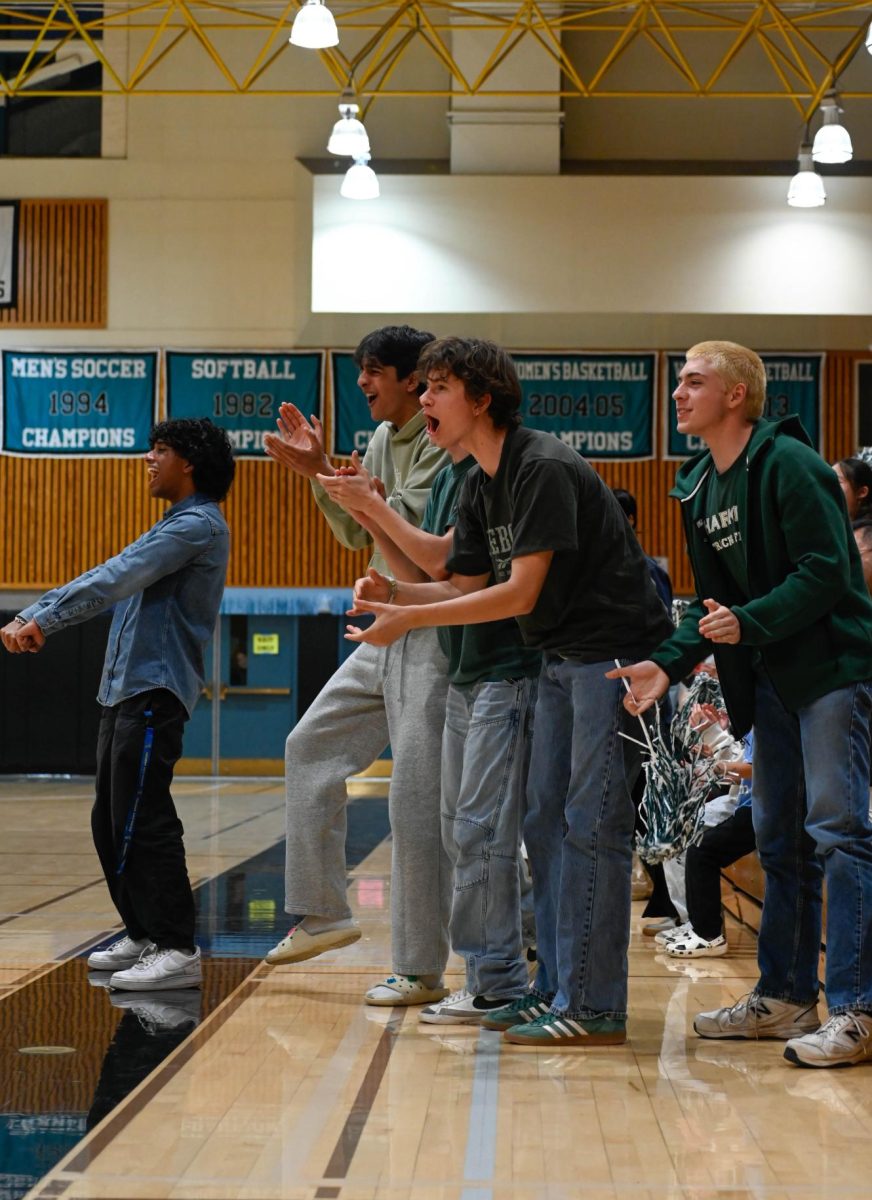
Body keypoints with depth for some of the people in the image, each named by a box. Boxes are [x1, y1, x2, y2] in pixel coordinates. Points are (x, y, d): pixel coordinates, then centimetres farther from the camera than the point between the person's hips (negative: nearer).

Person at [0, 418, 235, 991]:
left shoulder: (198, 526, -10)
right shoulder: (173, 528, 24)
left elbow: (116, 579, -20)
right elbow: (108, 580, 23)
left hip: (156, 691, -10)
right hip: (126, 690, 10)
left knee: (142, 824, -12)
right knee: (111, 824, 12)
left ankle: (178, 952, -10)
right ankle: (144, 936, 21)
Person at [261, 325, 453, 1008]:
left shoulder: (443, 445, -14)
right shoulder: (384, 439, 13)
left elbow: (403, 524, -24)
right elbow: (358, 533, 17)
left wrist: (322, 473, -20)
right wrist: (320, 472, 5)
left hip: (436, 639, -10)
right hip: (387, 634, 10)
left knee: (417, 798, -9)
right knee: (311, 746, 11)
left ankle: (422, 972, -3)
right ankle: (323, 912, 20)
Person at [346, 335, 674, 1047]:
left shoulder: (544, 469, -19)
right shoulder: (480, 490, 11)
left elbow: (520, 594, -22)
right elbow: (468, 587, 11)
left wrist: (409, 619, -21)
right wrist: (391, 598, -6)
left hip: (616, 651, -10)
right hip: (562, 659, 10)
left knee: (592, 824, -9)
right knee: (546, 821, 10)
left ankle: (593, 1007, -6)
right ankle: (557, 989, 18)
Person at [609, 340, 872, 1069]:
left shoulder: (787, 465, -14)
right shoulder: (701, 488, 12)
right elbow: (715, 601, 15)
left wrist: (749, 623, -24)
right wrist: (670, 662, 2)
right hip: (775, 680, 9)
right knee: (780, 839, 12)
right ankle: (786, 997, 21)